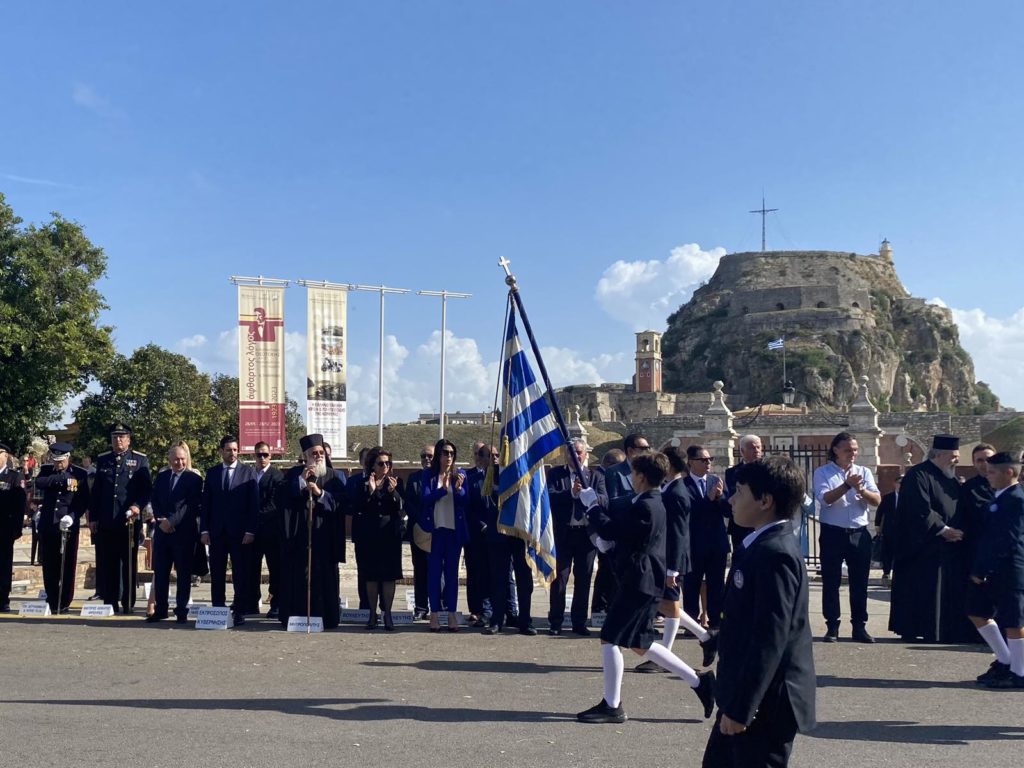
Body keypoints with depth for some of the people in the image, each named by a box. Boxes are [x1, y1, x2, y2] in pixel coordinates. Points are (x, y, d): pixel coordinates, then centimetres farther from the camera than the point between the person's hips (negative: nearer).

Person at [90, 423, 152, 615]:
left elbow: (147, 489, 0)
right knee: (106, 565, 4)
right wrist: (93, 518, 7)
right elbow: (95, 491, 13)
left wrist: (138, 506, -18)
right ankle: (109, 604, 12)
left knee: (129, 565, 2)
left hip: (129, 522, -3)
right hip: (105, 523, 3)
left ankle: (128, 605, 8)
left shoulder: (140, 460, 5)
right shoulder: (102, 460, 13)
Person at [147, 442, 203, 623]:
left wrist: (172, 521, -15)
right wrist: (160, 520, -8)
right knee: (160, 572, 7)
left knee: (183, 573, 1)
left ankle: (182, 611, 7)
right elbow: (154, 501, 9)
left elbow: (191, 506, -9)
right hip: (162, 531, 4)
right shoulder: (161, 478, 13)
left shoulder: (194, 479, -2)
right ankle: (160, 609, 16)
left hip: (184, 532, -4)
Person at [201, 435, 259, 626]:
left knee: (240, 574, 0)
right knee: (217, 574, 5)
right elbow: (206, 503, 9)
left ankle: (239, 612, 5)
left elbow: (254, 504, -1)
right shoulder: (212, 472, 10)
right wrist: (204, 530, 1)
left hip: (240, 532, -2)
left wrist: (250, 531, -8)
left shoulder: (248, 472, 3)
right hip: (216, 531, 2)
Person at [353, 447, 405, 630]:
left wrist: (393, 492, -18)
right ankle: (373, 614, 12)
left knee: (389, 576, -1)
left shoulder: (395, 483, 5)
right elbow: (357, 509, -6)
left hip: (390, 535, 0)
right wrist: (370, 491, -17)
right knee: (370, 576, 4)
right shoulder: (361, 483, 2)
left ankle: (387, 614, 5)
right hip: (368, 536, 0)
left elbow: (401, 508, -3)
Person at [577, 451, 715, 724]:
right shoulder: (655, 502, 13)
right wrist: (597, 505, 9)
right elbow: (619, 523, 16)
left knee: (610, 639, -2)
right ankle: (698, 681, 18)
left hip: (638, 582, -10)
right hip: (648, 581, 10)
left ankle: (611, 706, 5)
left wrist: (591, 505, -7)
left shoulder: (644, 506, -19)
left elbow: (609, 530, -20)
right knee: (640, 644, 16)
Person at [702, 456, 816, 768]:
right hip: (746, 694, 10)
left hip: (765, 701, -10)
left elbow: (771, 639, -26)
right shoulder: (763, 545, 8)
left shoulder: (775, 554, -23)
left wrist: (741, 707, -23)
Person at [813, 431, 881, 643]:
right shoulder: (823, 472, 0)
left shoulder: (864, 472, 10)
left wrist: (861, 490, -19)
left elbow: (877, 501, 0)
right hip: (832, 533, -3)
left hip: (859, 534, 3)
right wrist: (847, 485, -25)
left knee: (860, 582, 6)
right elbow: (825, 498, -16)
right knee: (831, 581, 1)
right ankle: (832, 627, 9)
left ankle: (859, 626, 14)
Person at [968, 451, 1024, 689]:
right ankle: (1004, 661, 25)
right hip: (990, 570, 10)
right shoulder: (999, 497, 13)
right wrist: (979, 569, 11)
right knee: (978, 613, 13)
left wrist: (982, 570, -20)